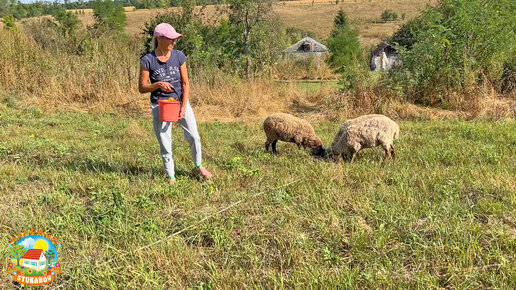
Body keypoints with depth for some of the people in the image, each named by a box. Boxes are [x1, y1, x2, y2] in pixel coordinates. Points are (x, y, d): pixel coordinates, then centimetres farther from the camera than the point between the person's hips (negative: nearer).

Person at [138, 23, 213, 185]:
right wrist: (158, 85, -24)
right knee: (165, 143, 4)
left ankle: (198, 167, 27)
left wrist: (183, 106, -10)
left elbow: (185, 83, -1)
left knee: (194, 136, 2)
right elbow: (142, 88, -5)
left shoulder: (179, 56, -3)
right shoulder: (147, 60, -10)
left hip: (181, 102, 2)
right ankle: (171, 176, 21)